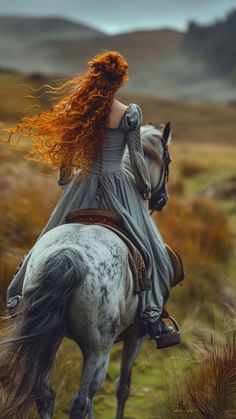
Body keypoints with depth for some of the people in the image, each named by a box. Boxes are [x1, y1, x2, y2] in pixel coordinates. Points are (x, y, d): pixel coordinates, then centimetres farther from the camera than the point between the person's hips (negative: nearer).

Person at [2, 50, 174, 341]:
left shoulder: (77, 109, -4)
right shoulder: (130, 113, -13)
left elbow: (67, 150, 4)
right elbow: (136, 156, -8)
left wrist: (64, 182, 19)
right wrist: (146, 189, 6)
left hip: (81, 186, 3)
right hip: (118, 184, -3)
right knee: (149, 248, 8)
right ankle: (151, 314, 5)